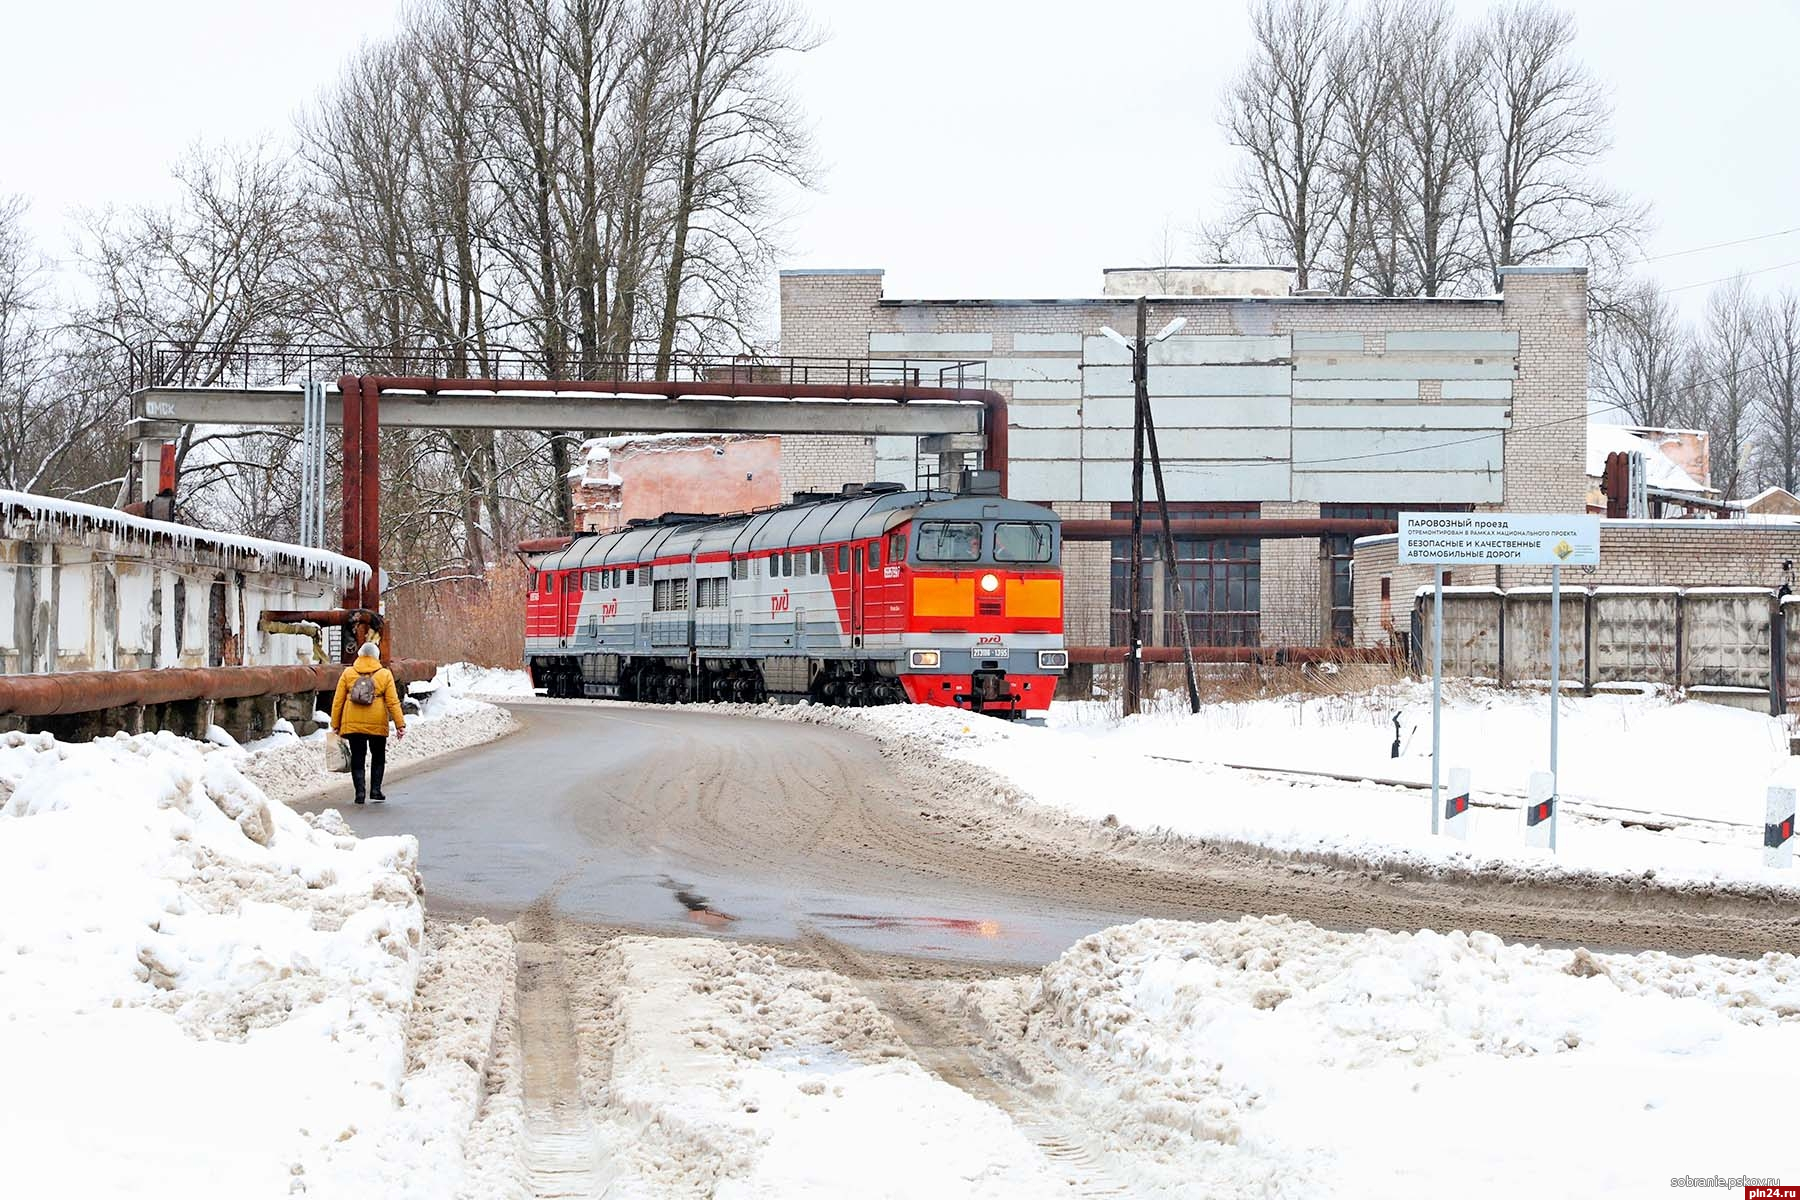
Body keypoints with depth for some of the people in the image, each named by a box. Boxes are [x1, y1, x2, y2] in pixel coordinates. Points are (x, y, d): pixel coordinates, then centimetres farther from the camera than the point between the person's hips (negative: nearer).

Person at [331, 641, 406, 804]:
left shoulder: (348, 674, 3)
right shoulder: (385, 675, 0)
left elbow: (337, 701, 3)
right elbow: (393, 702, -3)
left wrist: (336, 725, 9)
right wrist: (400, 724, 0)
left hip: (353, 724, 0)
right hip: (377, 724, 0)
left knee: (357, 758, 7)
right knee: (378, 757, 16)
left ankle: (360, 791, -2)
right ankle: (375, 789, 8)